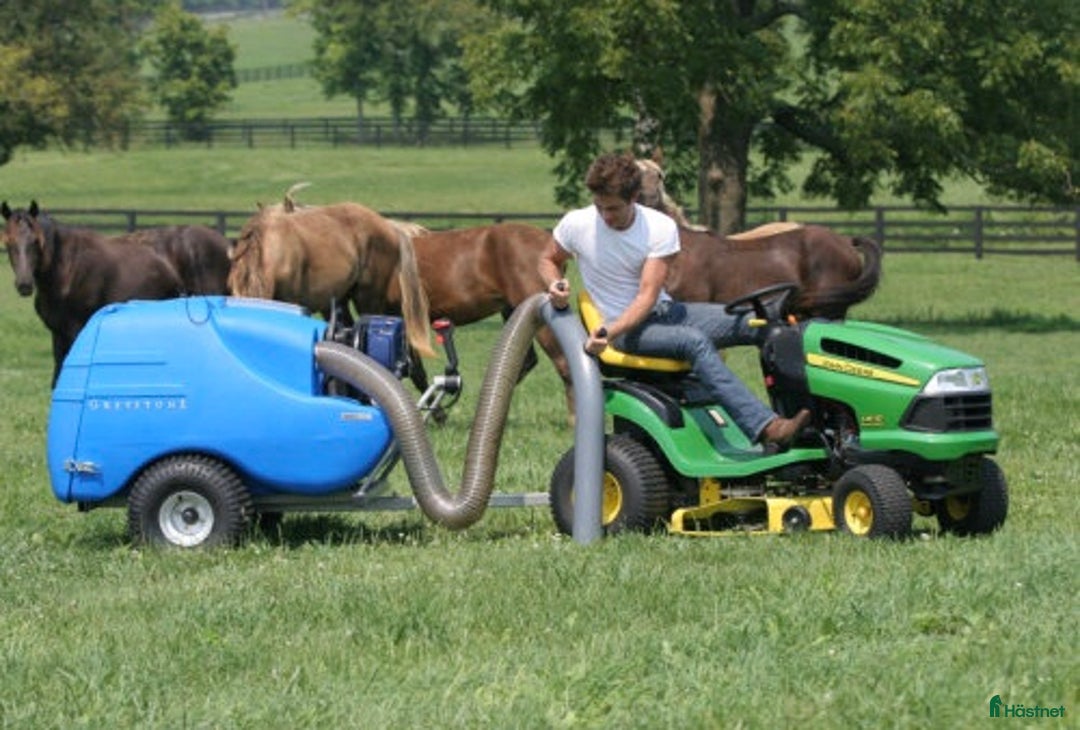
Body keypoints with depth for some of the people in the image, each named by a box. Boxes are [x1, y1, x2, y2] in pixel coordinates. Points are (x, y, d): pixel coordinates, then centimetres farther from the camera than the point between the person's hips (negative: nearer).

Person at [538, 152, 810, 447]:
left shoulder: (661, 228, -9)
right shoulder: (576, 225, -8)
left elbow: (647, 296, -15)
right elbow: (549, 260, 12)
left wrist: (609, 332, -30)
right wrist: (556, 284, -13)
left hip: (663, 310, 4)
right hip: (629, 333, -4)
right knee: (696, 341, -34)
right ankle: (765, 428, -47)